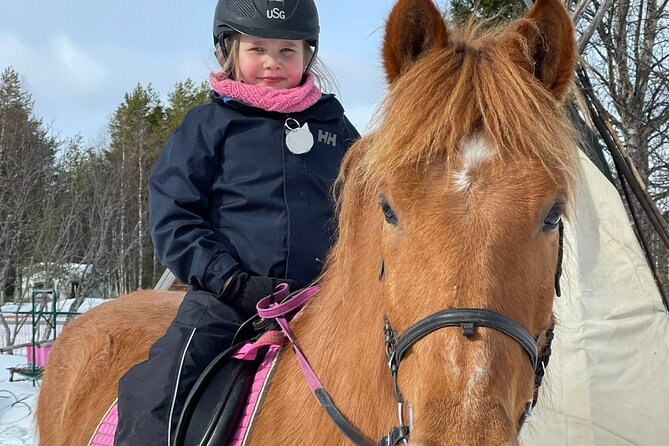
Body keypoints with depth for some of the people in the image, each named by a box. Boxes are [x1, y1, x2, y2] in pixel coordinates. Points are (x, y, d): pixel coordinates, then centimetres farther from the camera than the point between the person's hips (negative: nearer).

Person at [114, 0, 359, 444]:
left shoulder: (337, 128, 14)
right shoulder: (209, 124, 5)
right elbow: (172, 216, 0)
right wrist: (230, 279, -12)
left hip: (326, 300, 3)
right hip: (225, 298, -3)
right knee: (159, 396, -19)